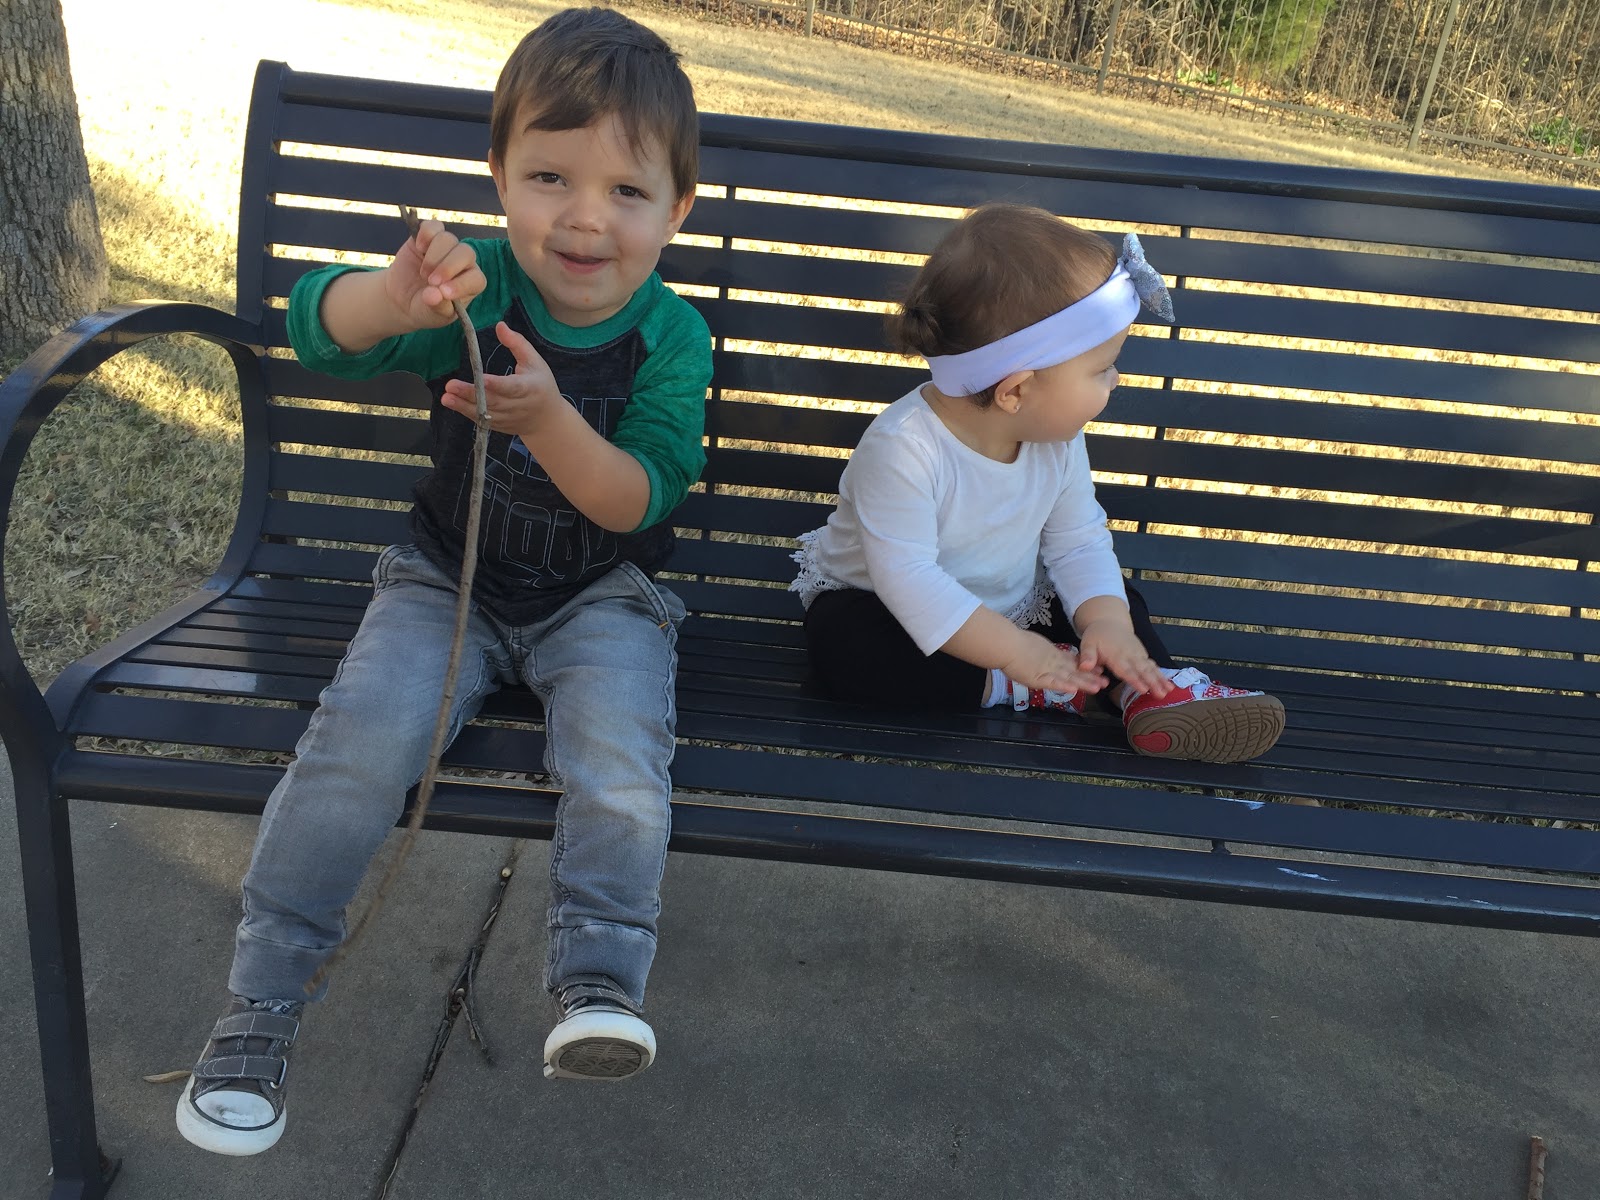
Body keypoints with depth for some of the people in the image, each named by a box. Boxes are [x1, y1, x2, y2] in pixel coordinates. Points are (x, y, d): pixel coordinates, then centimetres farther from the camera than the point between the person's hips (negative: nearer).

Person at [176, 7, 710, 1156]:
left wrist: (551, 421, -37)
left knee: (621, 762, -30)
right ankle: (264, 998, -3)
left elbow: (636, 504, -17)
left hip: (599, 597, 0)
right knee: (359, 744, -21)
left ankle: (600, 981, -10)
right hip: (449, 579, 1)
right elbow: (320, 331, -19)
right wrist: (392, 297, -43)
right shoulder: (477, 288, -8)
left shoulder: (673, 335, -10)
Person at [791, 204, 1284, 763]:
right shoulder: (904, 448, -33)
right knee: (840, 643, -35)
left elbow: (1077, 541, -6)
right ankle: (1013, 692, -29)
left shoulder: (1058, 439, -11)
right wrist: (1015, 652, -37)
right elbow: (907, 576, -36)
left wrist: (1106, 620, -27)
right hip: (886, 608, -6)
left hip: (1013, 606, 6)